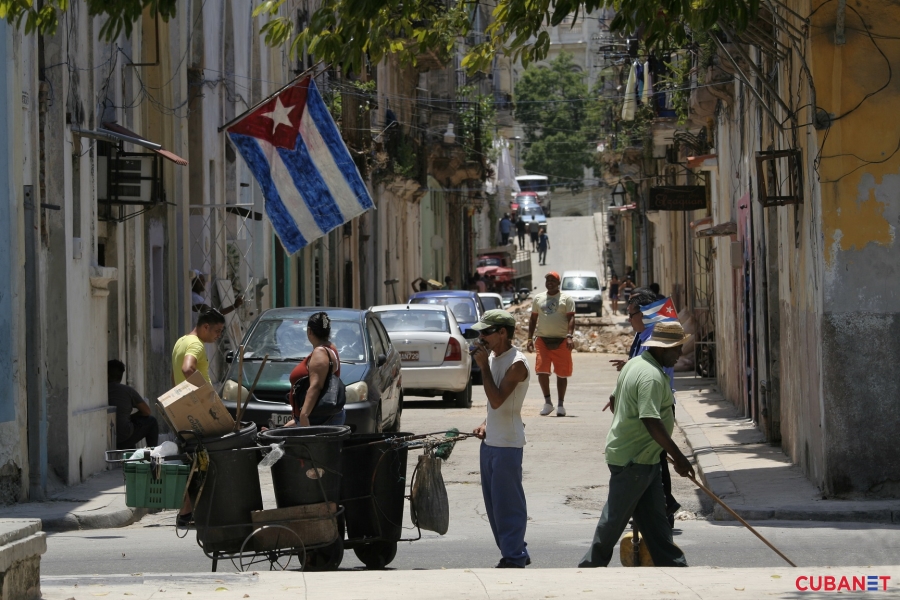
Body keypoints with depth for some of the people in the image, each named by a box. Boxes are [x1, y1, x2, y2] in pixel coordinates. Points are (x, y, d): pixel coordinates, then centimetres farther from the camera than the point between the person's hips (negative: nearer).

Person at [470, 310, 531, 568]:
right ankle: (514, 552, 22)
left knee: (508, 503, -5)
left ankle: (514, 558, 1)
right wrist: (485, 424, 6)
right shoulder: (493, 357, 11)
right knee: (493, 503, 13)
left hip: (507, 444, -9)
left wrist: (484, 366, -20)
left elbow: (497, 400, -25)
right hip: (490, 441, 10)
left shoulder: (516, 364, -17)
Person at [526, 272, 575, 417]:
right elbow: (533, 319, 16)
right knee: (541, 370, -10)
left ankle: (560, 405, 11)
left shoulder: (566, 298, 3)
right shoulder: (538, 298, 13)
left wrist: (569, 337, -18)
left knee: (562, 373, 2)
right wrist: (530, 338, 7)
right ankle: (547, 403, 1)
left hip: (561, 341, -2)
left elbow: (571, 319, -5)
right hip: (542, 340, 2)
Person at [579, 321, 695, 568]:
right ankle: (591, 566, 11)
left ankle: (673, 566, 13)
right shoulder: (652, 376, -22)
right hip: (633, 460, -11)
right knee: (615, 517, 1)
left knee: (654, 519, 10)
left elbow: (615, 402, 22)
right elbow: (652, 421, -30)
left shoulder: (636, 364, 12)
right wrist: (678, 457, -28)